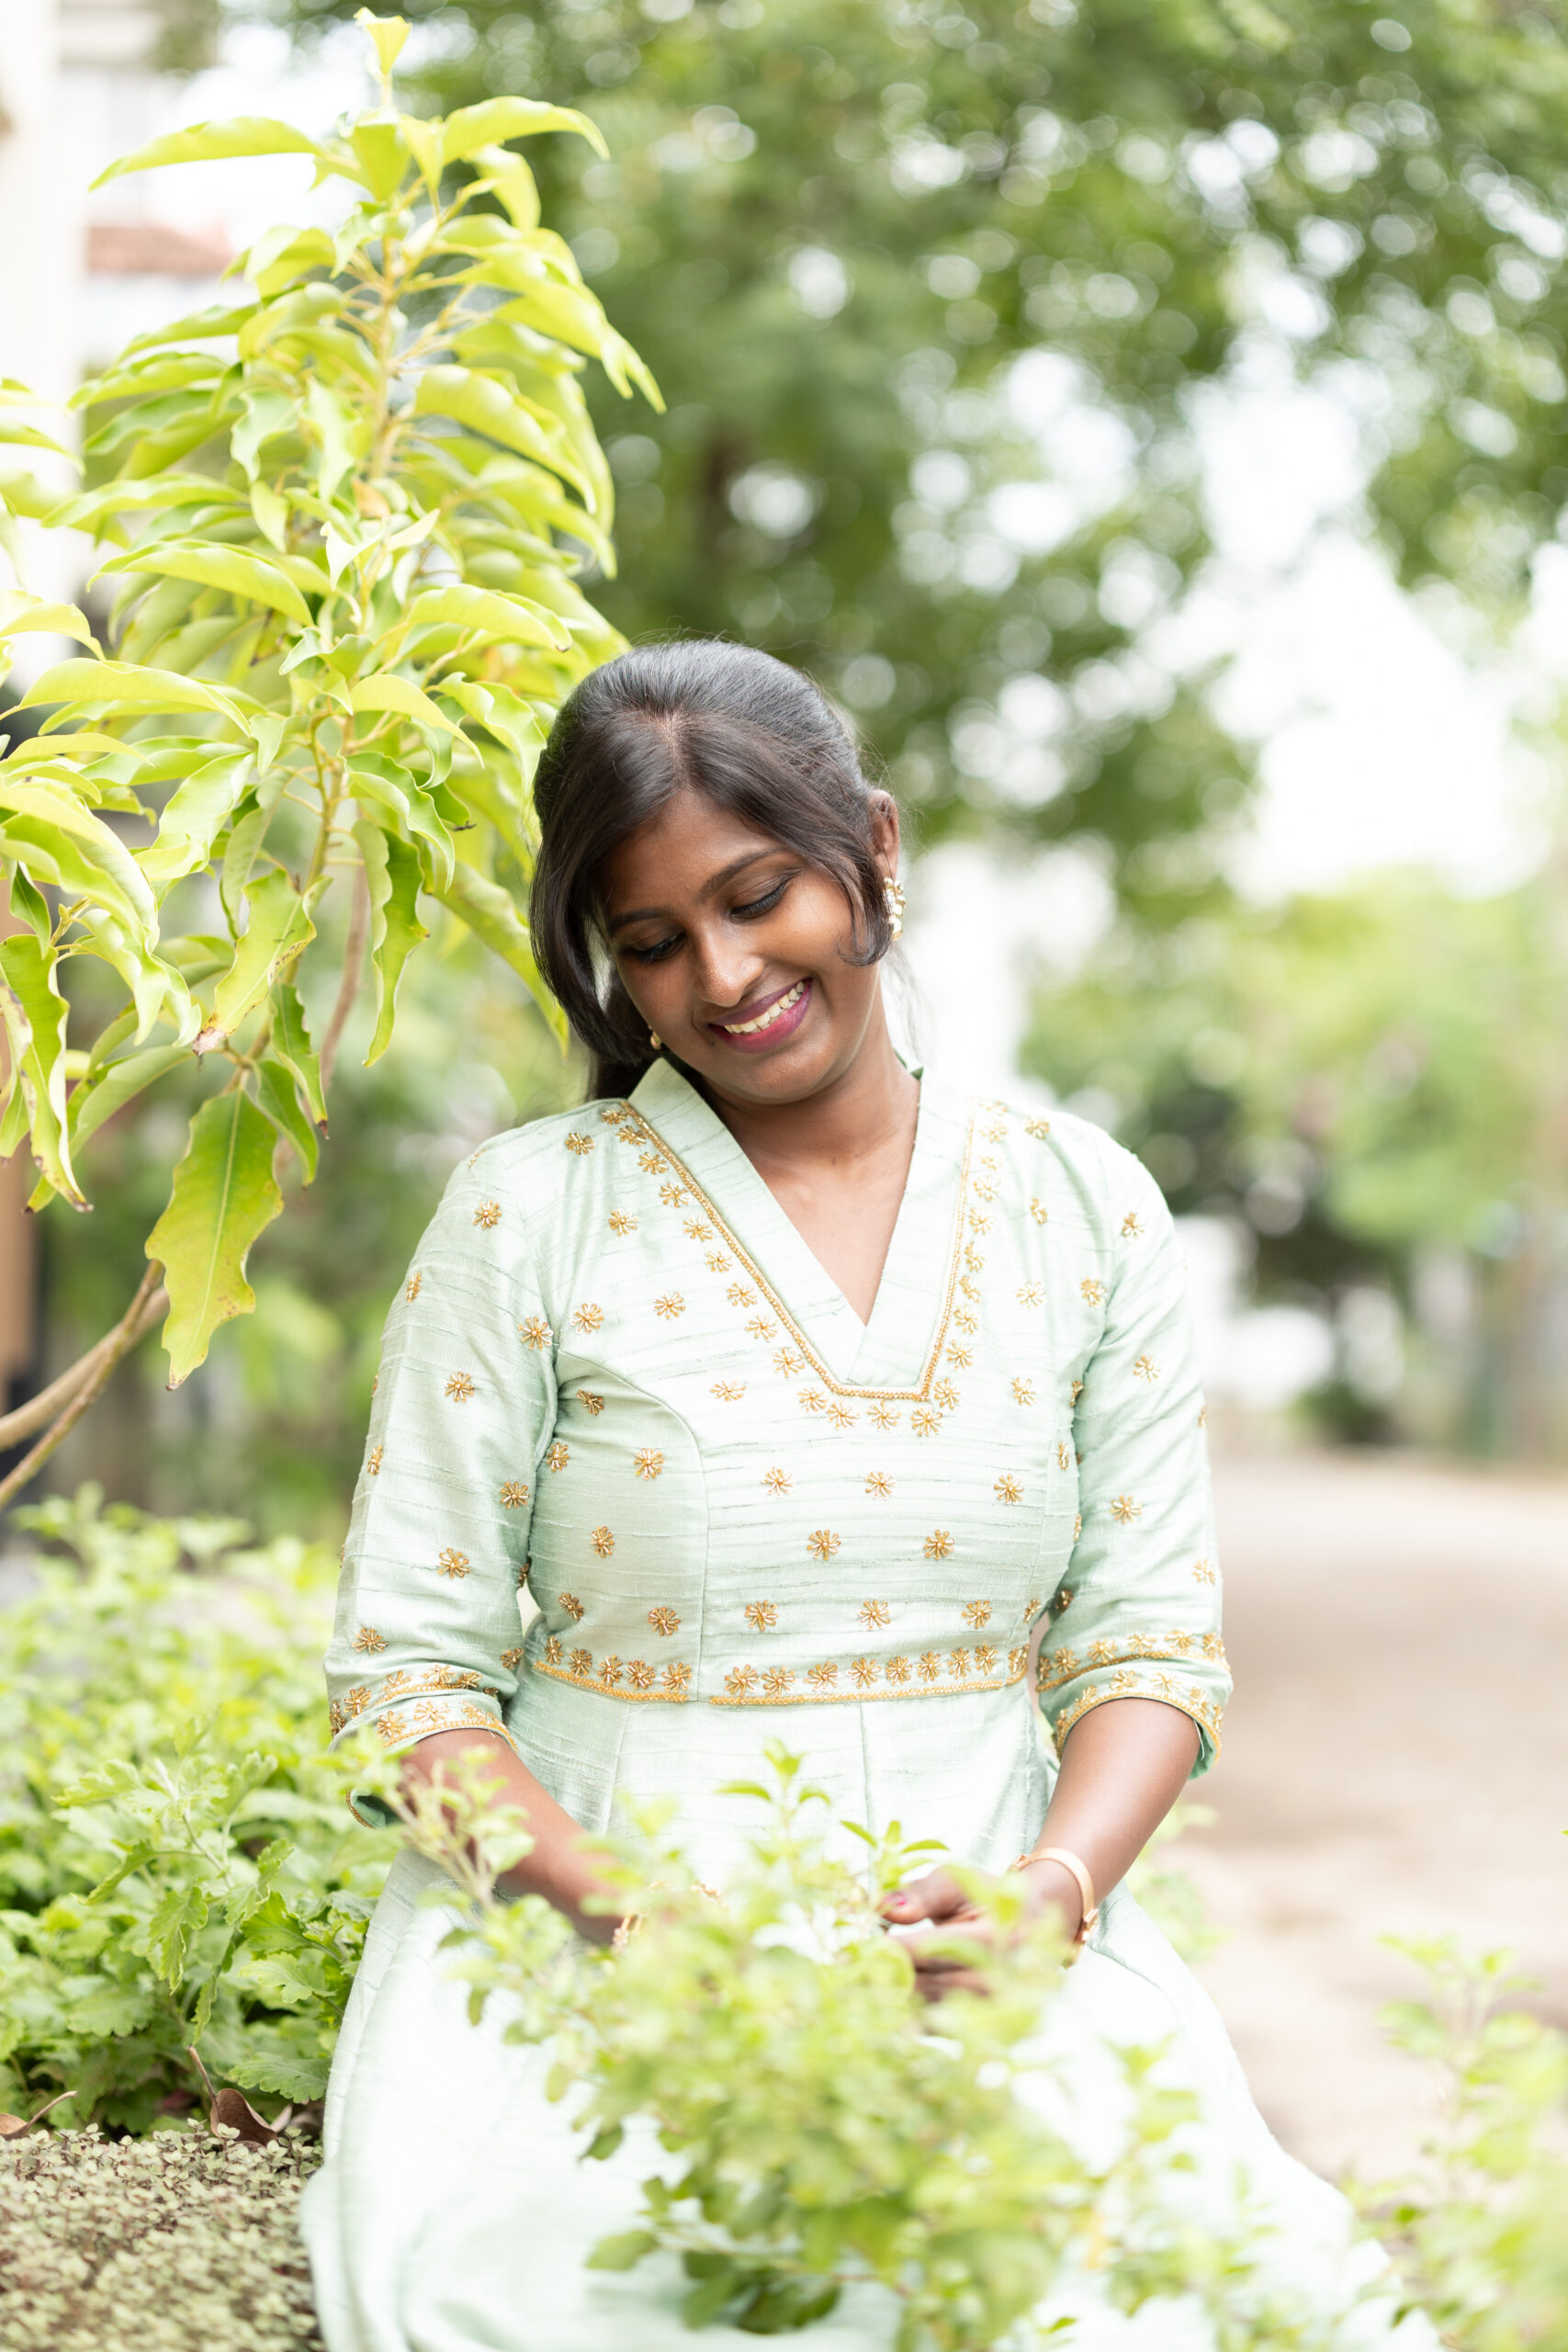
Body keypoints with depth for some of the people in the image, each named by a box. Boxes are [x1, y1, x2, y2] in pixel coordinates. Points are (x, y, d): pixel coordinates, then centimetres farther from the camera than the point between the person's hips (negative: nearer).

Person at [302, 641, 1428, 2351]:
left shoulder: (1086, 1209, 8)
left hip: (990, 1932, 2)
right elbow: (407, 1663, -1)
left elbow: (1148, 1639, 7)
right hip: (591, 1933, -1)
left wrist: (1051, 1892, -14)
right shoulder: (532, 1215, 0)